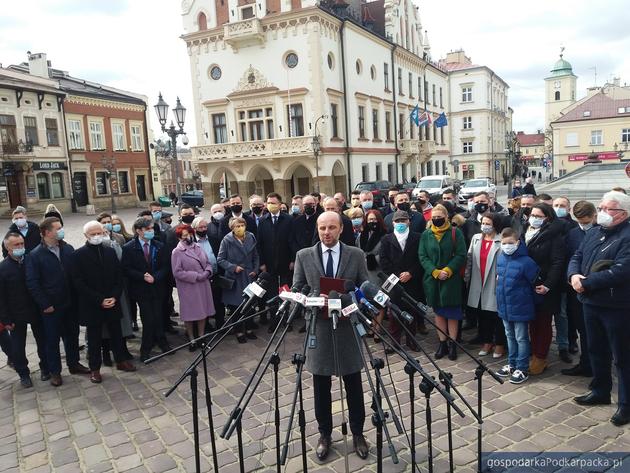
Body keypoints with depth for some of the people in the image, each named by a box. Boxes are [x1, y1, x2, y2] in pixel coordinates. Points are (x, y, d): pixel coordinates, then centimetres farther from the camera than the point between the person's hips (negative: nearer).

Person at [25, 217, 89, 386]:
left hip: (70, 303, 4)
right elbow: (32, 283, -11)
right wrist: (45, 305, -13)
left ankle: (74, 364, 34)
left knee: (72, 335, 17)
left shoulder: (68, 249, 0)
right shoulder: (35, 256, -11)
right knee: (52, 339, 9)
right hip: (51, 307, -4)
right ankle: (55, 371, 24)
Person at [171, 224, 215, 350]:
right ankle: (192, 340, 25)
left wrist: (207, 271, -9)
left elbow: (208, 263, 13)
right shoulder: (177, 252, -10)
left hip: (203, 286, 5)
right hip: (188, 288, -5)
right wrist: (196, 276, -18)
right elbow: (177, 272, -15)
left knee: (203, 311, 12)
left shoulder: (198, 247, 6)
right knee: (190, 314, 7)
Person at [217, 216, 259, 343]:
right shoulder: (227, 240, -9)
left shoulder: (251, 238, 3)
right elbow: (220, 259, -5)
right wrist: (233, 267, -15)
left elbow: (256, 257, 12)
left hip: (249, 276, 3)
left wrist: (255, 270, 1)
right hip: (234, 278, -3)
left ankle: (248, 330, 24)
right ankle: (239, 332, 18)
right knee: (236, 305, 3)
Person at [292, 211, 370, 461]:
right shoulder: (304, 256, 1)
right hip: (317, 327, 0)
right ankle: (324, 434, 31)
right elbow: (296, 290, 1)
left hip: (349, 326, 0)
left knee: (354, 385, 12)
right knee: (321, 387, 12)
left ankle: (357, 433, 31)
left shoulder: (356, 255, 0)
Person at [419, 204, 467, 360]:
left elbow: (461, 255, -7)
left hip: (452, 280, -2)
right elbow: (422, 256, 0)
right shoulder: (426, 235, 4)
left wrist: (448, 270, -18)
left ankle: (452, 345, 17)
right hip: (432, 279, 3)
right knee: (439, 312, 11)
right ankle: (442, 344, 21)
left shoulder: (455, 233, -2)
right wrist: (435, 272, -13)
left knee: (452, 313, 5)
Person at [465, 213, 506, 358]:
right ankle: (487, 342, 28)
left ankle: (499, 344, 21)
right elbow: (470, 259, 10)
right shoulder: (476, 238, 7)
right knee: (482, 314, 13)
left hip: (494, 284, -5)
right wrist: (466, 276, 9)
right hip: (478, 284, 5)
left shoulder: (501, 241, -10)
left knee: (497, 314, 5)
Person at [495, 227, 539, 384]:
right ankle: (512, 364, 33)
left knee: (521, 339, 8)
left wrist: (525, 296, -3)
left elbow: (536, 282, -13)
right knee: (510, 337, 20)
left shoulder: (526, 261, -20)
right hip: (504, 306, 6)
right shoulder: (500, 258, 0)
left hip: (519, 308, -6)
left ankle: (522, 369, 19)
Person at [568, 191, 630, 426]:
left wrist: (586, 283, -20)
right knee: (596, 351, 20)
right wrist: (574, 275, -10)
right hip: (591, 303, 8)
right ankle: (600, 391, 36)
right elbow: (577, 257, 11)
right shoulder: (593, 232, 11)